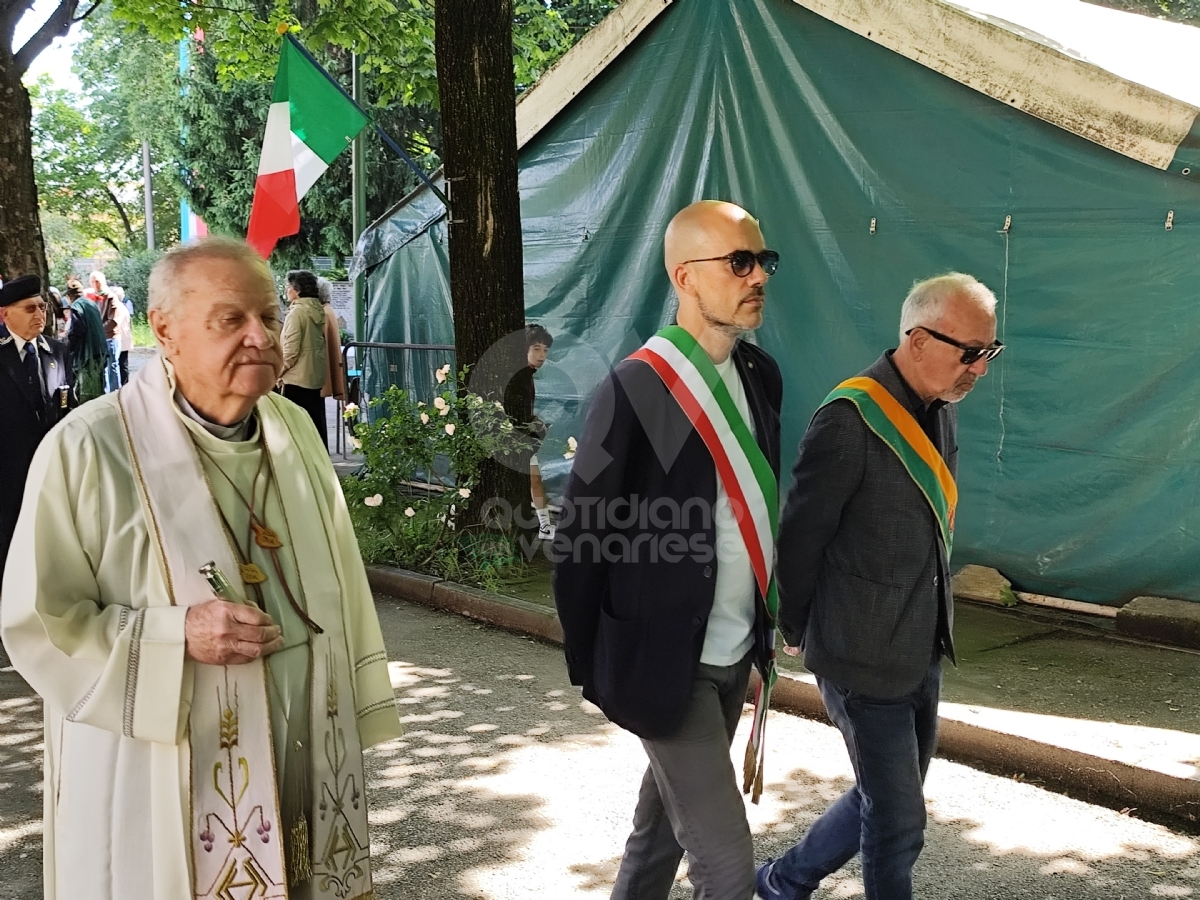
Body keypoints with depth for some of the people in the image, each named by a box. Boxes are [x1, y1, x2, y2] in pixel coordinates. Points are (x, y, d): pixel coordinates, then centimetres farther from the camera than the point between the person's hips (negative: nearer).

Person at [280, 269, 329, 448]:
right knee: (317, 423, 12)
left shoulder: (297, 312, -14)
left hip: (297, 379, -8)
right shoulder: (318, 311, 8)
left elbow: (290, 350, -17)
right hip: (317, 377, 8)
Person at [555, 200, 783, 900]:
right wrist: (593, 672, -7)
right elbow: (583, 537, -13)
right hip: (666, 666, -7)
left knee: (666, 822, 23)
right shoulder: (636, 391, -18)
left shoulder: (760, 375, 4)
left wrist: (766, 625, 11)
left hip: (736, 657, 7)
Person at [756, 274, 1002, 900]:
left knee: (887, 801, 20)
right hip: (864, 658, -8)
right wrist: (796, 630, -3)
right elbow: (801, 534, -15)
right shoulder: (851, 419, -22)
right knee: (899, 823, 3)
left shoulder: (942, 407, 4)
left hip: (923, 651, 8)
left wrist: (932, 624, 15)